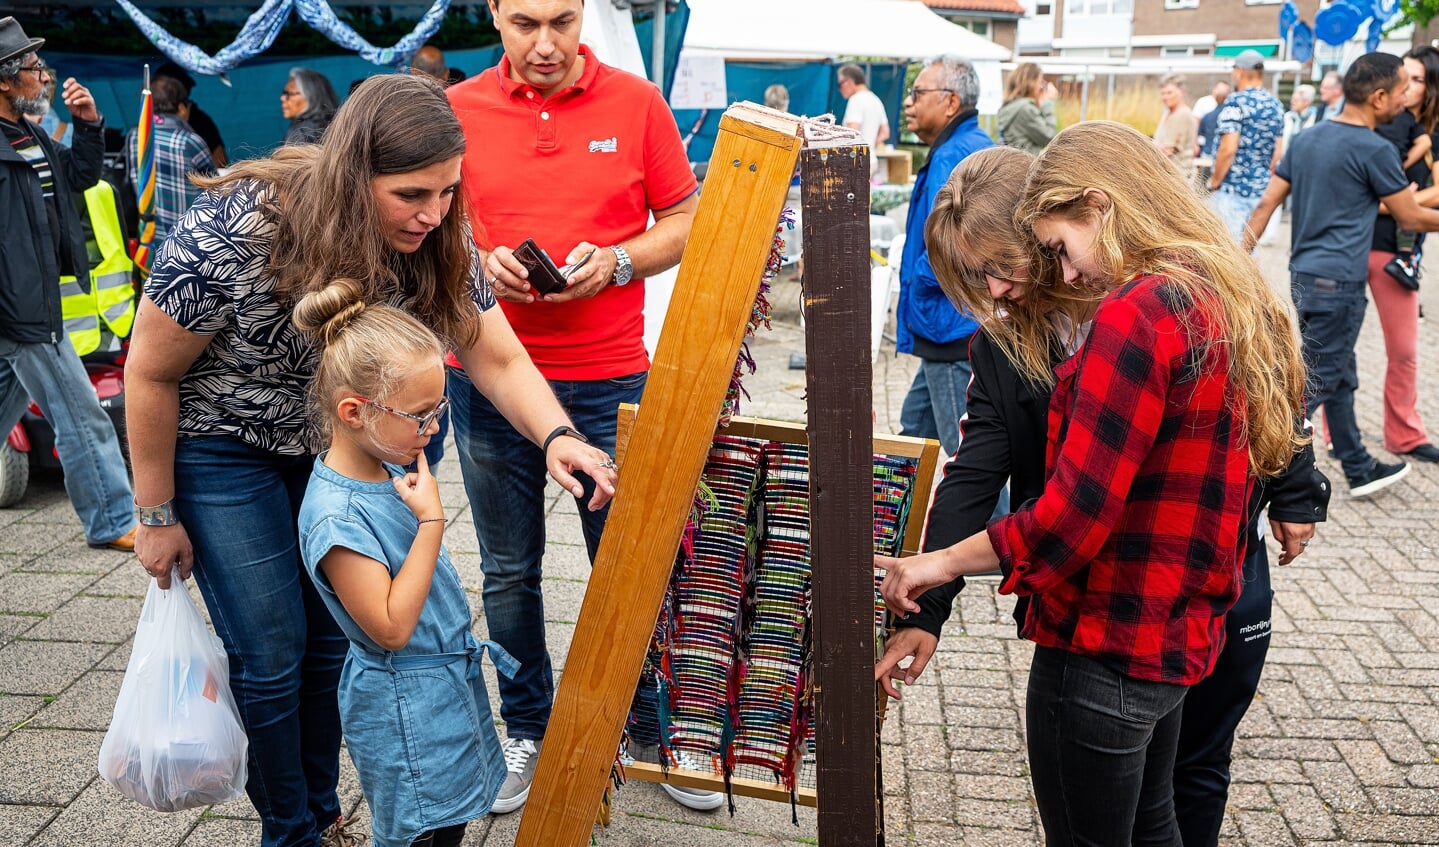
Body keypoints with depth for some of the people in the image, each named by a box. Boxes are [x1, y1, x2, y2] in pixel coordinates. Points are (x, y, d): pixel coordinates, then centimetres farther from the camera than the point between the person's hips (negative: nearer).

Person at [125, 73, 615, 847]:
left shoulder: (437, 242, -20)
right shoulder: (230, 233, -33)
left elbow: (498, 359, -18)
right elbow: (150, 374, -19)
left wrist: (557, 436, -39)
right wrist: (156, 517, -11)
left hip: (335, 446, 4)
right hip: (223, 448, -4)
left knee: (335, 638, 10)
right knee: (271, 654, 0)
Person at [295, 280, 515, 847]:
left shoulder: (388, 466, -1)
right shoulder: (336, 514, -27)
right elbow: (391, 627, -26)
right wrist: (431, 521, -27)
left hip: (449, 675, 8)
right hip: (404, 705, -8)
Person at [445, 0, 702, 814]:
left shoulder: (637, 102, 0)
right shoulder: (456, 111, 3)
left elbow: (685, 223, 5)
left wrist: (616, 261, -13)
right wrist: (478, 262, -10)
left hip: (609, 380, -1)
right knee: (509, 571, 13)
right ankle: (528, 732, 32)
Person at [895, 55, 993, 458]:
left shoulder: (954, 157, -19)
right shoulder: (978, 146, 16)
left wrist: (919, 282, -10)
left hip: (953, 329, -11)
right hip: (954, 328, 11)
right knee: (914, 429, 23)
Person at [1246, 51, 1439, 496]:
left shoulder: (1306, 138, 10)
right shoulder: (1375, 150, -12)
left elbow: (1267, 202, 8)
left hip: (1304, 276, 9)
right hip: (1339, 282, -9)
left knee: (1341, 378, 18)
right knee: (1315, 385, -4)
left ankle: (1360, 470, 30)